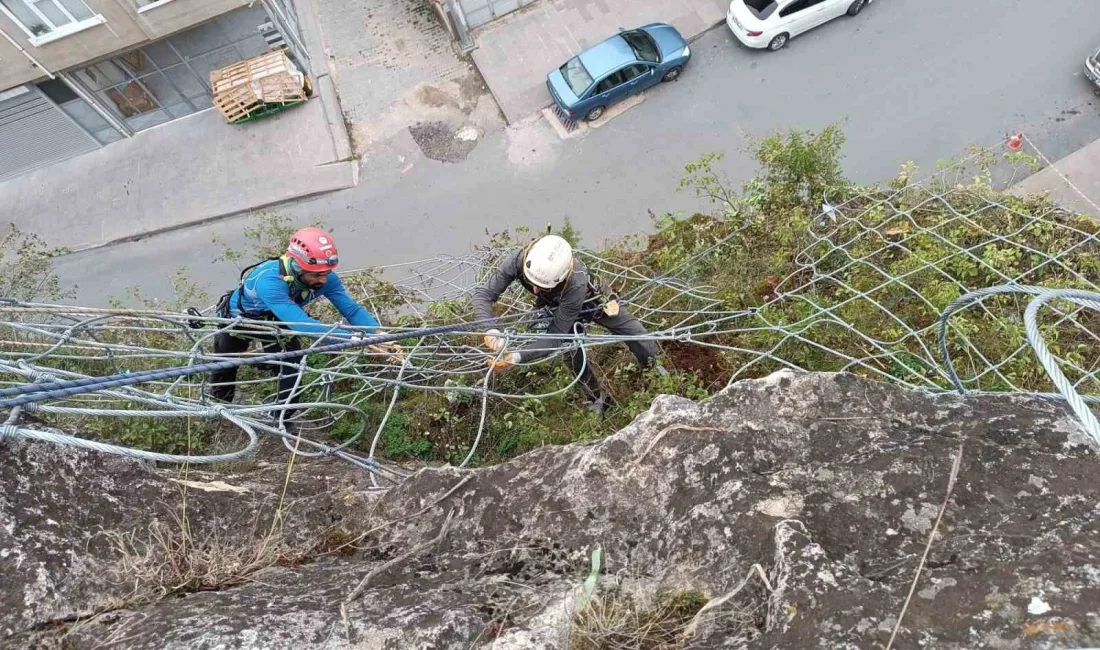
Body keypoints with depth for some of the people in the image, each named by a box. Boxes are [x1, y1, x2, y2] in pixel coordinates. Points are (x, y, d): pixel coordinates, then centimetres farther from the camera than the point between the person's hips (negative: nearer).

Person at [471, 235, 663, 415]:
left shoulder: (576, 283, -49)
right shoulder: (518, 260, -42)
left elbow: (556, 336, -42)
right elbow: (482, 294, -34)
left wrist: (518, 357, -53)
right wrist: (490, 330, -53)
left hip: (589, 300, -2)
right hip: (558, 306, 3)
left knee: (634, 331, 6)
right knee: (573, 355, -4)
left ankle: (653, 366, 41)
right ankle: (597, 399, 26)